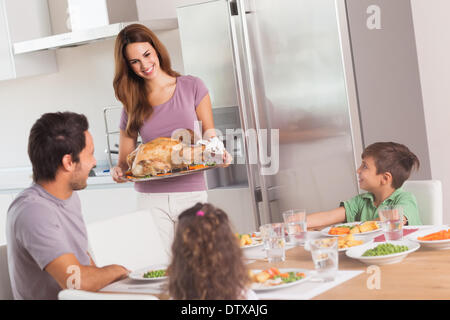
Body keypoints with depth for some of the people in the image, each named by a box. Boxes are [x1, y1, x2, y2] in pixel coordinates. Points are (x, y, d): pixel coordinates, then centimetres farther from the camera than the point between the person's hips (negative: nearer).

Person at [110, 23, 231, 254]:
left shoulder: (191, 87, 4)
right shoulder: (132, 105, 8)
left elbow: (210, 135, 8)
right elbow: (124, 160, 9)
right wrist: (119, 172, -13)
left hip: (192, 192, -1)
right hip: (151, 196, 1)